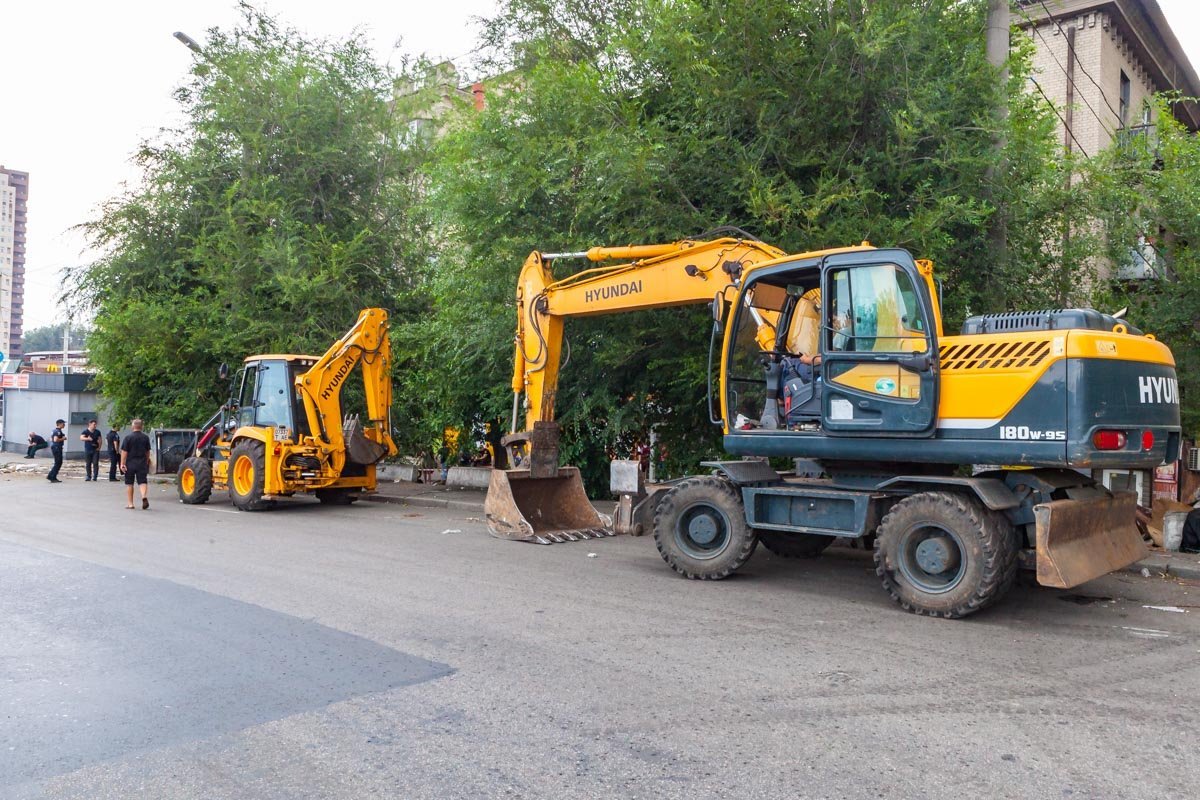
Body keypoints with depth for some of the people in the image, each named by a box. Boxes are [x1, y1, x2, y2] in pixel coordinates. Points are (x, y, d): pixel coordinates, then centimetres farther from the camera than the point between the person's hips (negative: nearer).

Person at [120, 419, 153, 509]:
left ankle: (130, 503, 13)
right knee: (142, 482, 1)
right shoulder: (146, 438, 3)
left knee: (129, 484, 9)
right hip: (142, 463, 2)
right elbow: (148, 452, 11)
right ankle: (144, 497, -25)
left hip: (130, 463, -2)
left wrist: (122, 464, -7)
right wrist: (147, 462, 22)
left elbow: (124, 452, -10)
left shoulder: (128, 437, -7)